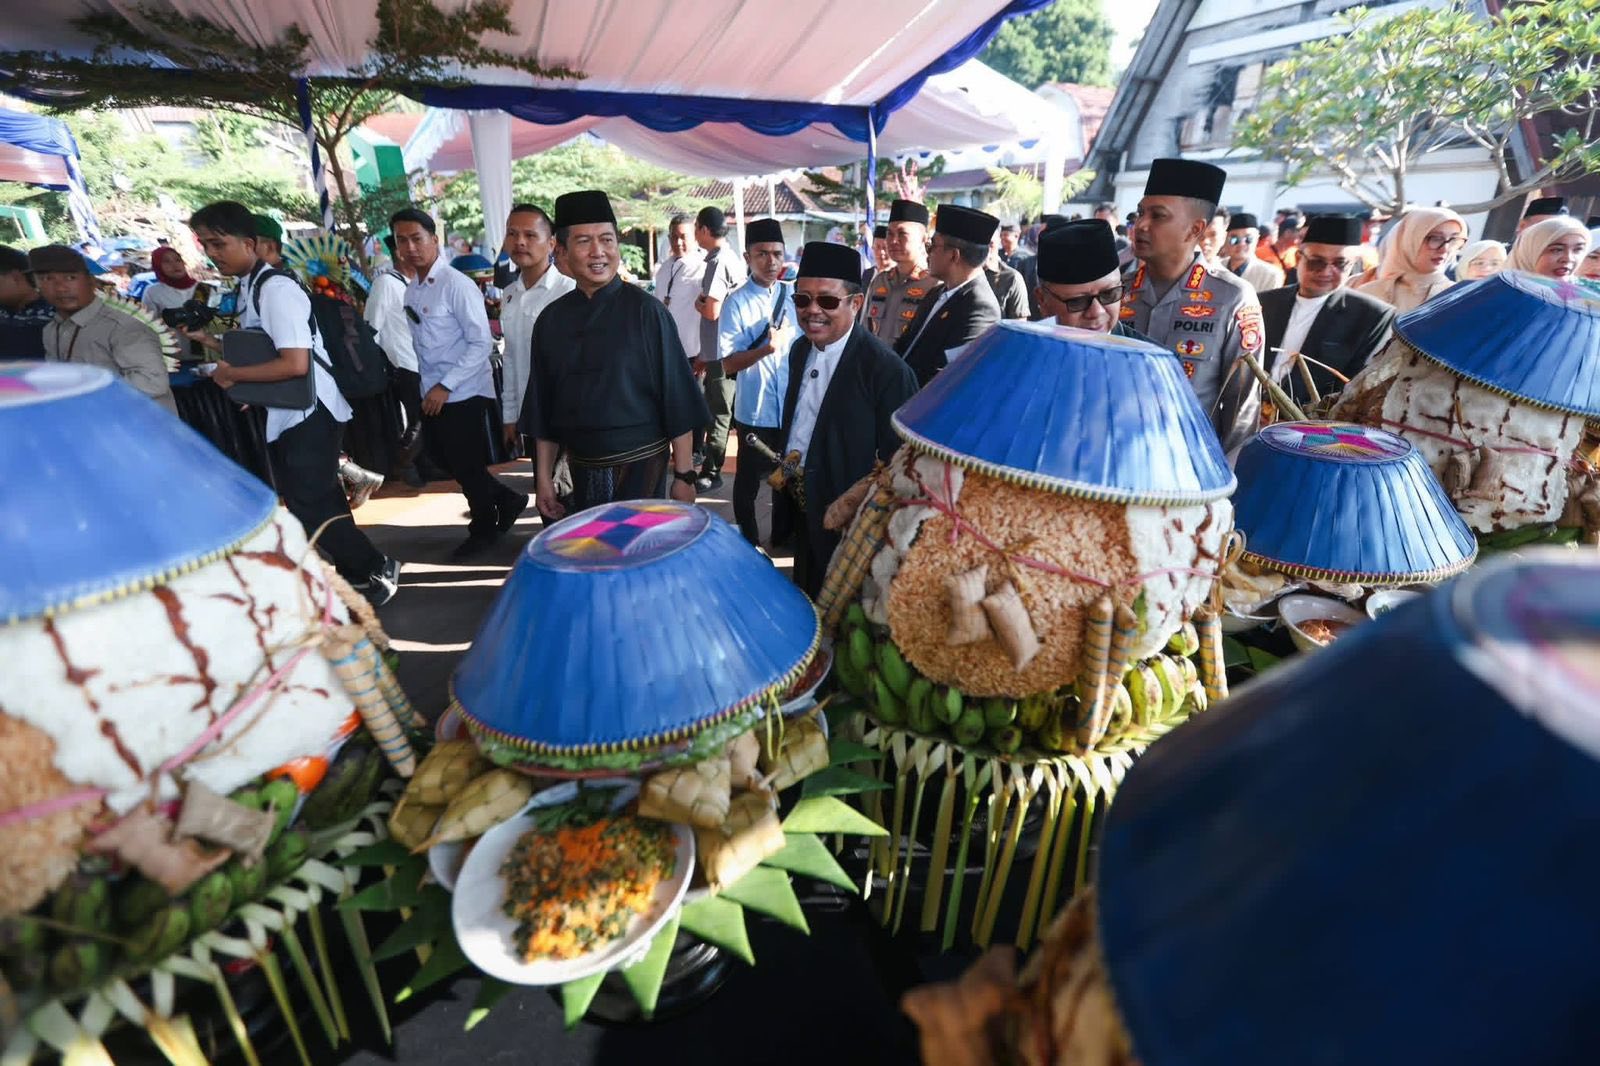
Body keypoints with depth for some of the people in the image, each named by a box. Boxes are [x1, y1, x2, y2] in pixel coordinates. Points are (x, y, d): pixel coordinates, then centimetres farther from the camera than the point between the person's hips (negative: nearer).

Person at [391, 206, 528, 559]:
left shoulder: (457, 284, -15)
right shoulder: (412, 290, 9)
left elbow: (482, 342, -19)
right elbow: (423, 344, 15)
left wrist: (446, 386, -20)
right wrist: (429, 386, 9)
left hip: (464, 394, -8)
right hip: (433, 393, 8)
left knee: (467, 466, 4)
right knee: (444, 459, 16)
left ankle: (484, 530, 25)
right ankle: (505, 498, 33)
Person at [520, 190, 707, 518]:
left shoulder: (646, 311, -8)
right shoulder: (551, 320, 3)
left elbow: (677, 397, -9)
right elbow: (543, 409, 9)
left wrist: (684, 476, -10)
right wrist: (543, 478, 8)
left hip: (641, 466, -4)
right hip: (582, 471, 4)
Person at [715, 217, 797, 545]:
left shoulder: (793, 295, 3)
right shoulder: (736, 302, -11)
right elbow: (728, 364, -15)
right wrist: (767, 348, -28)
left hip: (793, 406, 5)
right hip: (755, 410, -4)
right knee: (749, 479, 10)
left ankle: (784, 532, 39)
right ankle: (749, 540, 29)